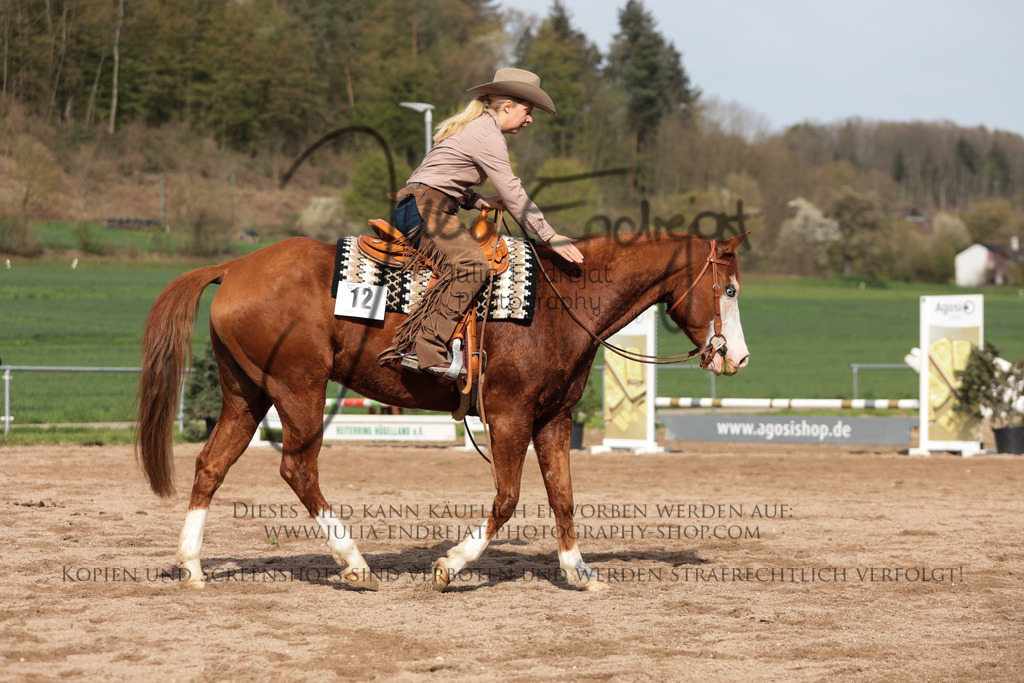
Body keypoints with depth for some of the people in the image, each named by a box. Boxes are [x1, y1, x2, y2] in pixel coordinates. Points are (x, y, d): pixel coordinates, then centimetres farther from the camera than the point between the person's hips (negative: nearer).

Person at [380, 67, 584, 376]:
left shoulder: (476, 128, 24)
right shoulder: (488, 136, -9)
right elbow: (512, 194, -13)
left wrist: (478, 201, 13)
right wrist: (550, 237, -10)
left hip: (414, 208, 11)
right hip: (426, 207, -11)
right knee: (470, 264, -28)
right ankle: (423, 348, -39)